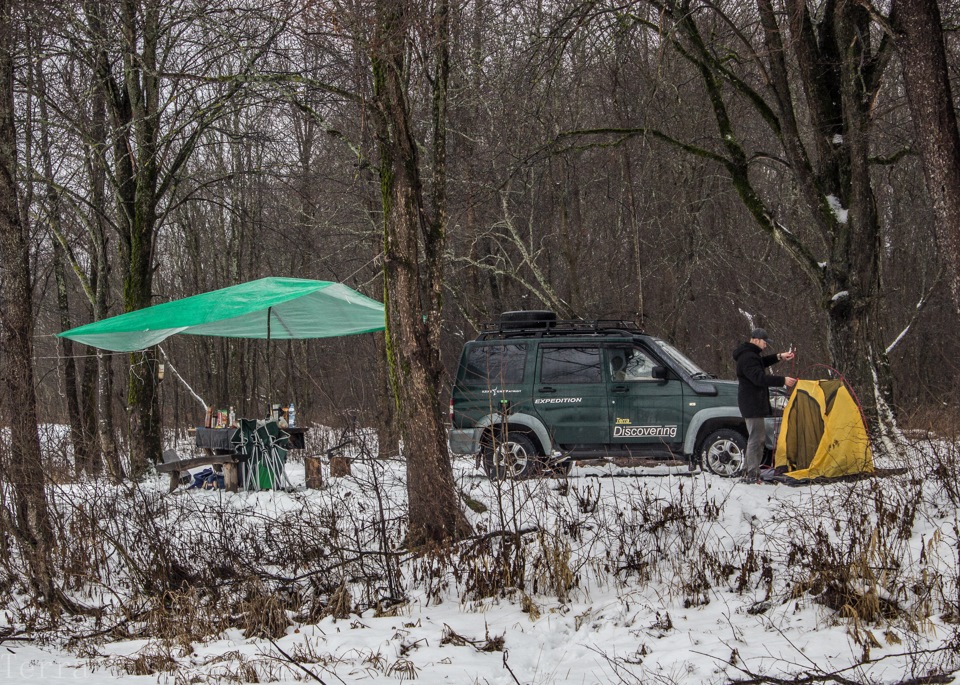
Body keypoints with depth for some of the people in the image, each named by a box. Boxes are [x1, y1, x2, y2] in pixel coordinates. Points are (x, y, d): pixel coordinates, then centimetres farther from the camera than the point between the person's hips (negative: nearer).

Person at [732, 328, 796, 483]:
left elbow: (762, 363, 34)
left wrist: (779, 357, 23)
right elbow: (759, 378, -29)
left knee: (758, 437, 17)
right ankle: (751, 475, -10)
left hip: (752, 403, 11)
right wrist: (782, 381, -27)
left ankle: (749, 471, 23)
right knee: (756, 438, -10)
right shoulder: (748, 358, -20)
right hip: (752, 404, -11)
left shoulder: (751, 355, 15)